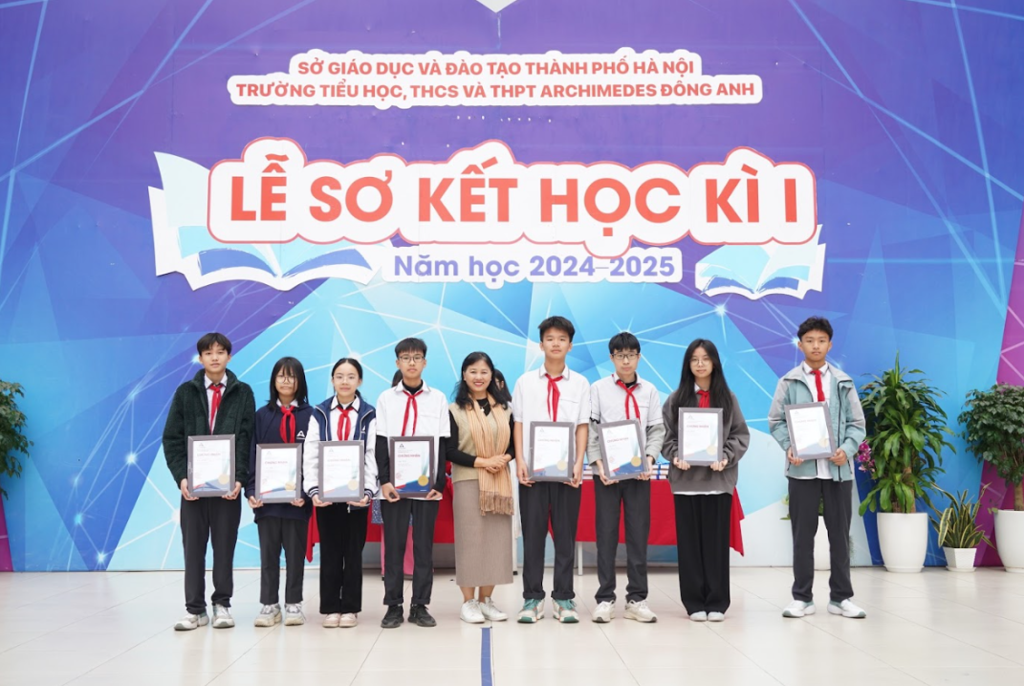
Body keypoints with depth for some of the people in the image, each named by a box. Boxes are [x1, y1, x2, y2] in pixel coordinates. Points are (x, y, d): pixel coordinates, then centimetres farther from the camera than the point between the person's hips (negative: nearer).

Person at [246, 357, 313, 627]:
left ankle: (293, 605, 16)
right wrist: (251, 490, -7)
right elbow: (252, 455, 5)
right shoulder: (262, 415, 7)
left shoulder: (310, 415, 1)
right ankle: (269, 605, 15)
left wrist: (307, 492, -12)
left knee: (295, 552, 6)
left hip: (298, 496, -1)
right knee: (268, 553, 7)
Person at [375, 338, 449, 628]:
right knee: (394, 545, 2)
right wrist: (385, 480, -8)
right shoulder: (386, 398, 7)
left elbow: (442, 445, 3)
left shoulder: (438, 399, 7)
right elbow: (381, 444, 3)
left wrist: (439, 483, -5)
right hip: (394, 484, 0)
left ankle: (420, 606, 10)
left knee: (424, 544, 3)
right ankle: (394, 606, 10)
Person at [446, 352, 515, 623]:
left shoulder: (503, 409, 11)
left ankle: (486, 600, 13)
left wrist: (504, 458, -11)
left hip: (499, 482, 4)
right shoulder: (455, 410, -1)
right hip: (468, 482, -4)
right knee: (470, 539, -3)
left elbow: (514, 444, 11)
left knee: (496, 539, 3)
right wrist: (481, 462, -16)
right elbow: (450, 451, -6)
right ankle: (468, 602, 5)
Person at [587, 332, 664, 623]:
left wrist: (650, 458, -9)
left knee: (639, 535, 4)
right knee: (606, 535, 2)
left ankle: (636, 599, 12)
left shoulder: (649, 390, 8)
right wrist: (597, 462, -13)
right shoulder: (599, 388, 3)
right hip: (606, 471, -1)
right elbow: (590, 429, -1)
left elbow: (657, 429, 6)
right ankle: (605, 599, 9)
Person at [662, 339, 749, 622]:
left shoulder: (728, 398, 7)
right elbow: (667, 436, 4)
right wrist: (676, 457, -14)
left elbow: (741, 435, 4)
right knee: (690, 542, 3)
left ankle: (717, 602, 12)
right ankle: (694, 602, 11)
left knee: (717, 542, 3)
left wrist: (726, 457, -12)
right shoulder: (676, 398, 6)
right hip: (686, 478, 0)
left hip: (718, 478, 0)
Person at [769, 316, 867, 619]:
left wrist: (847, 449, -12)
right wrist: (789, 447, -16)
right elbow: (776, 421, 1)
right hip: (802, 468, -1)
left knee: (840, 533, 8)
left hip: (838, 468, 2)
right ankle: (802, 597, 13)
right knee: (803, 534, 5)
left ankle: (841, 597, 18)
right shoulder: (789, 382, 3)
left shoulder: (843, 382, 8)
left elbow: (857, 423, 6)